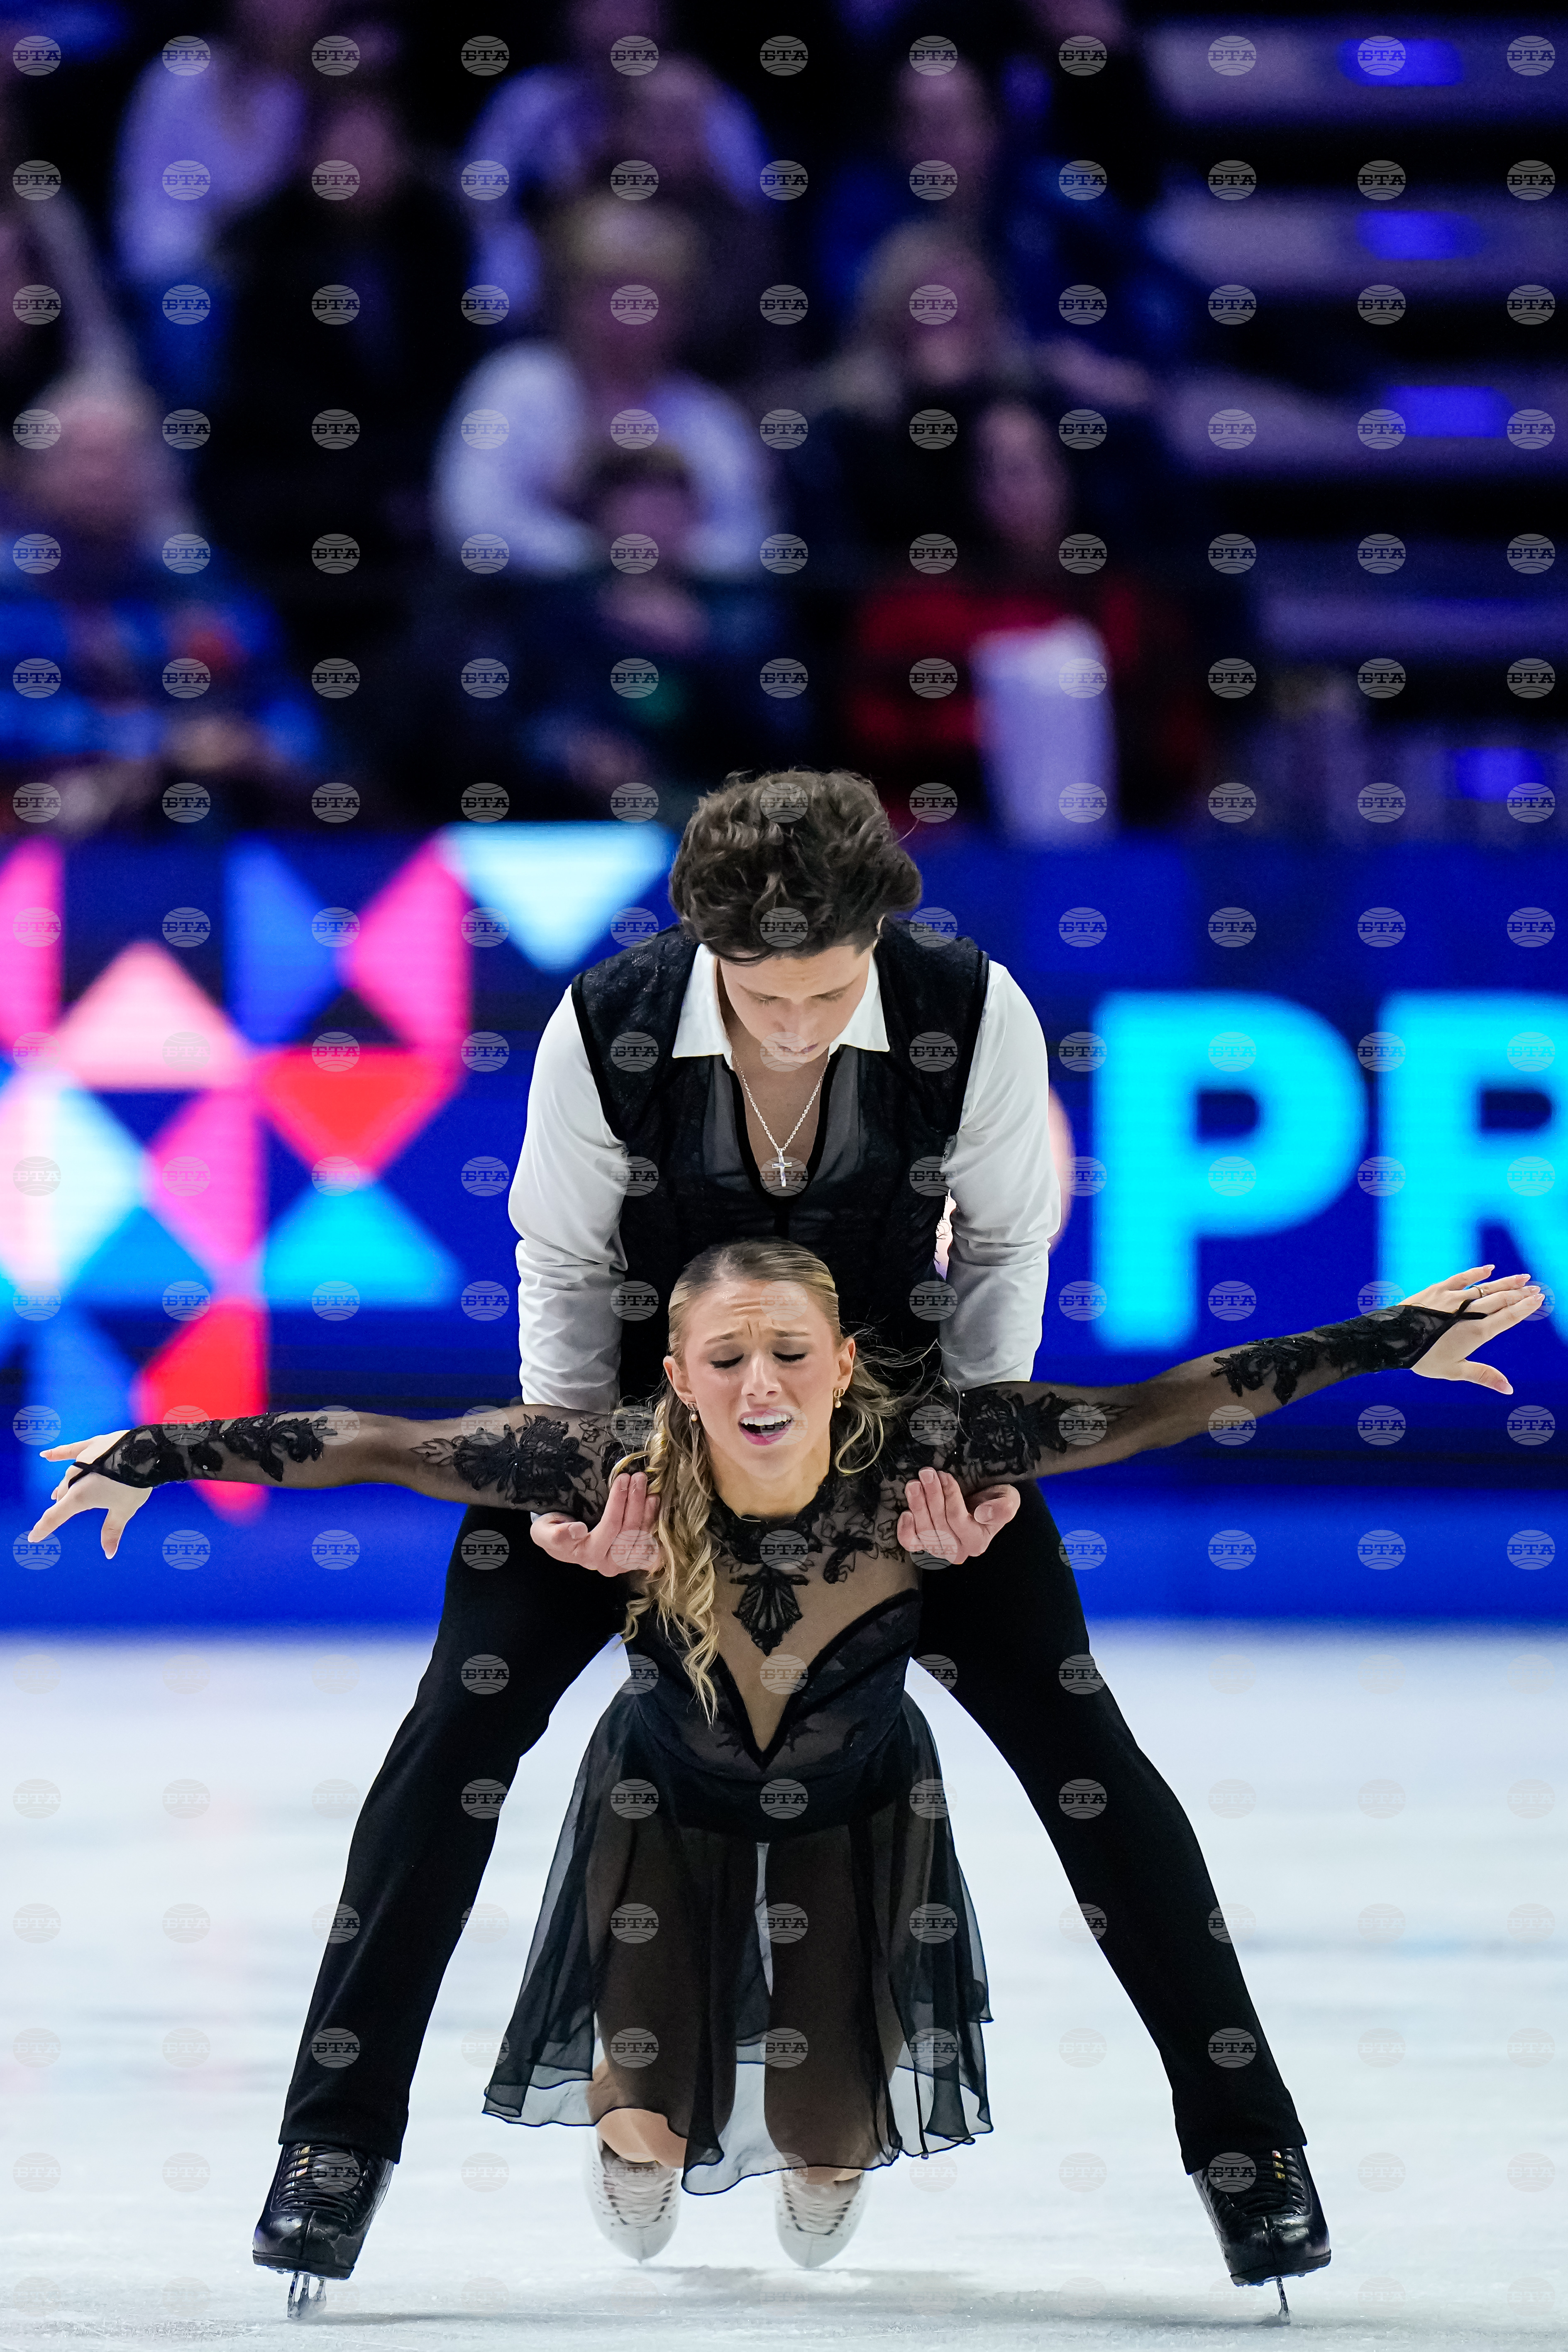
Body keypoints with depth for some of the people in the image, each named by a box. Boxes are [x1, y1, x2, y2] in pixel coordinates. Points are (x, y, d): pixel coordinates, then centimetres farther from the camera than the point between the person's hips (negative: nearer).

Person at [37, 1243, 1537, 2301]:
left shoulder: (914, 1452, -34)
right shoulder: (619, 1467, -34)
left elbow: (1158, 1411, -33)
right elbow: (373, 1446, -28)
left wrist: (1398, 1342, -34)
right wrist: (156, 1455, -29)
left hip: (856, 1806, 0)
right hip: (670, 1799, 0)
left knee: (827, 2133, -2)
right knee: (657, 2117, -5)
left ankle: (835, 2144, 40)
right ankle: (633, 2134, 38)